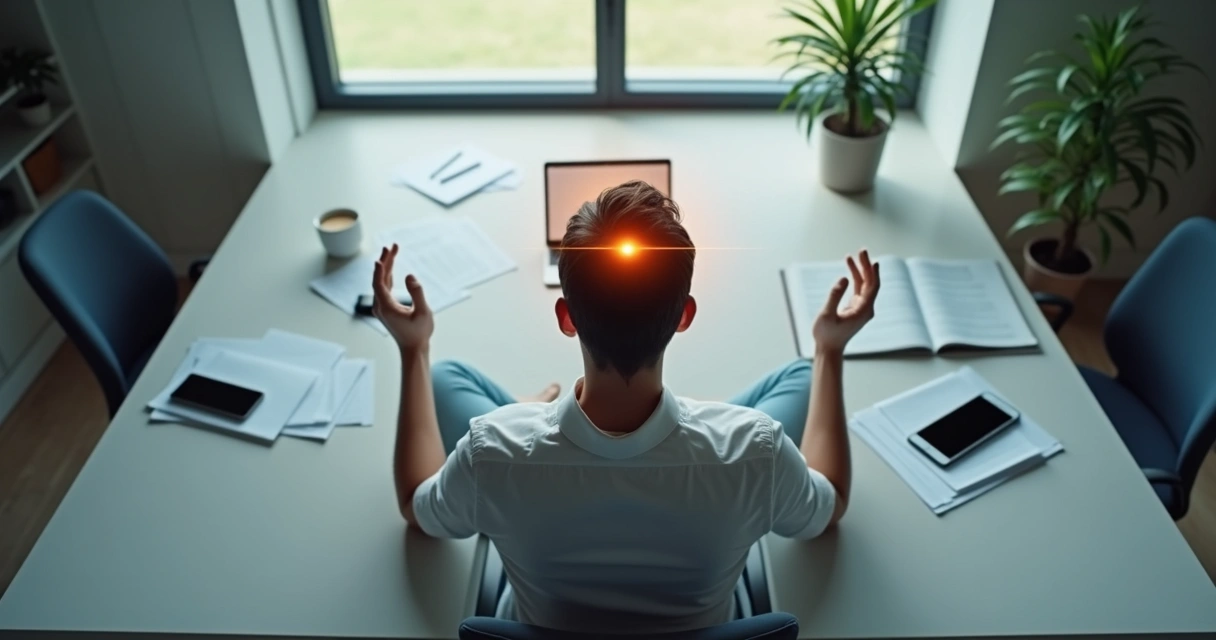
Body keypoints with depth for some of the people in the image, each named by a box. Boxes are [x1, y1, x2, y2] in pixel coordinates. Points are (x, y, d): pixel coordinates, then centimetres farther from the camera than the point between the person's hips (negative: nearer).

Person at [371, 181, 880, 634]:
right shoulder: (753, 452, -38)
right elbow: (830, 507, -11)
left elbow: (417, 508, -11)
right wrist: (831, 350, -5)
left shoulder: (495, 452, -37)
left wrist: (413, 349, -6)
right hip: (698, 618, 1)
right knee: (800, 378, 11)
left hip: (542, 616, 0)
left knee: (445, 377, 12)